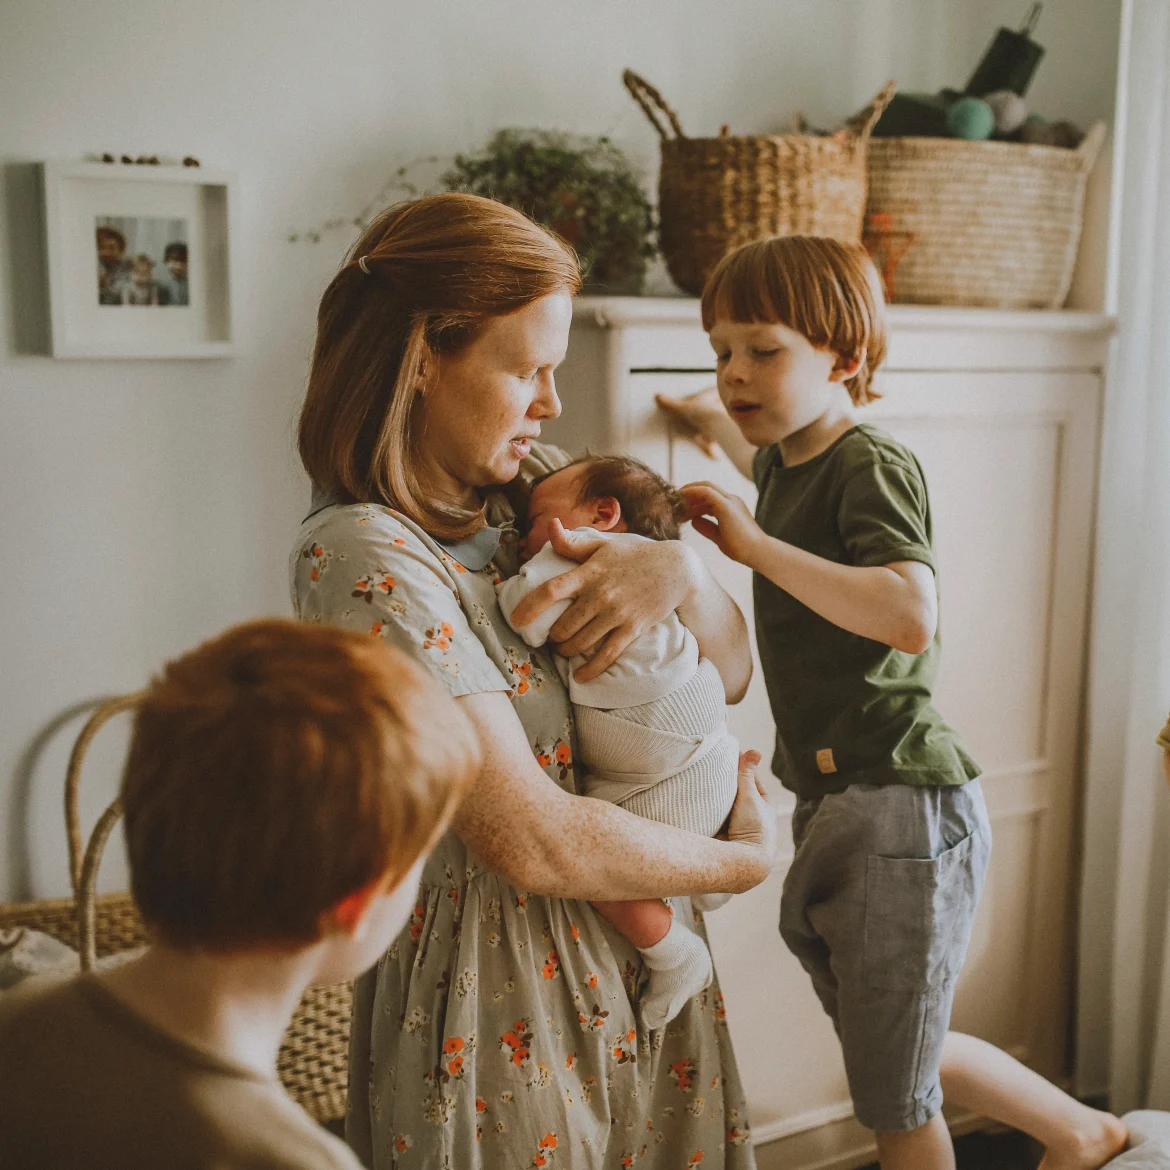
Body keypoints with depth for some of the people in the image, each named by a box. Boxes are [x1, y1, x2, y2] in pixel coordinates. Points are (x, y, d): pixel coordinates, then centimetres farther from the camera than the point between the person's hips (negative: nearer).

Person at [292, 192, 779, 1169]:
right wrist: (748, 858, -11)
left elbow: (731, 671, 6)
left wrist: (680, 571, -16)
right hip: (503, 998, -7)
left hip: (640, 955, 7)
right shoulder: (363, 556, -22)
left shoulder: (531, 483, 2)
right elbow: (535, 843, -25)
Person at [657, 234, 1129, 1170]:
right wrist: (710, 418, 33)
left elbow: (910, 615, -33)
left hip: (899, 804, -9)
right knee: (902, 1059, 24)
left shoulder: (873, 465, -15)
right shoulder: (789, 465, 12)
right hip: (834, 808, 9)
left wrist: (756, 546, -30)